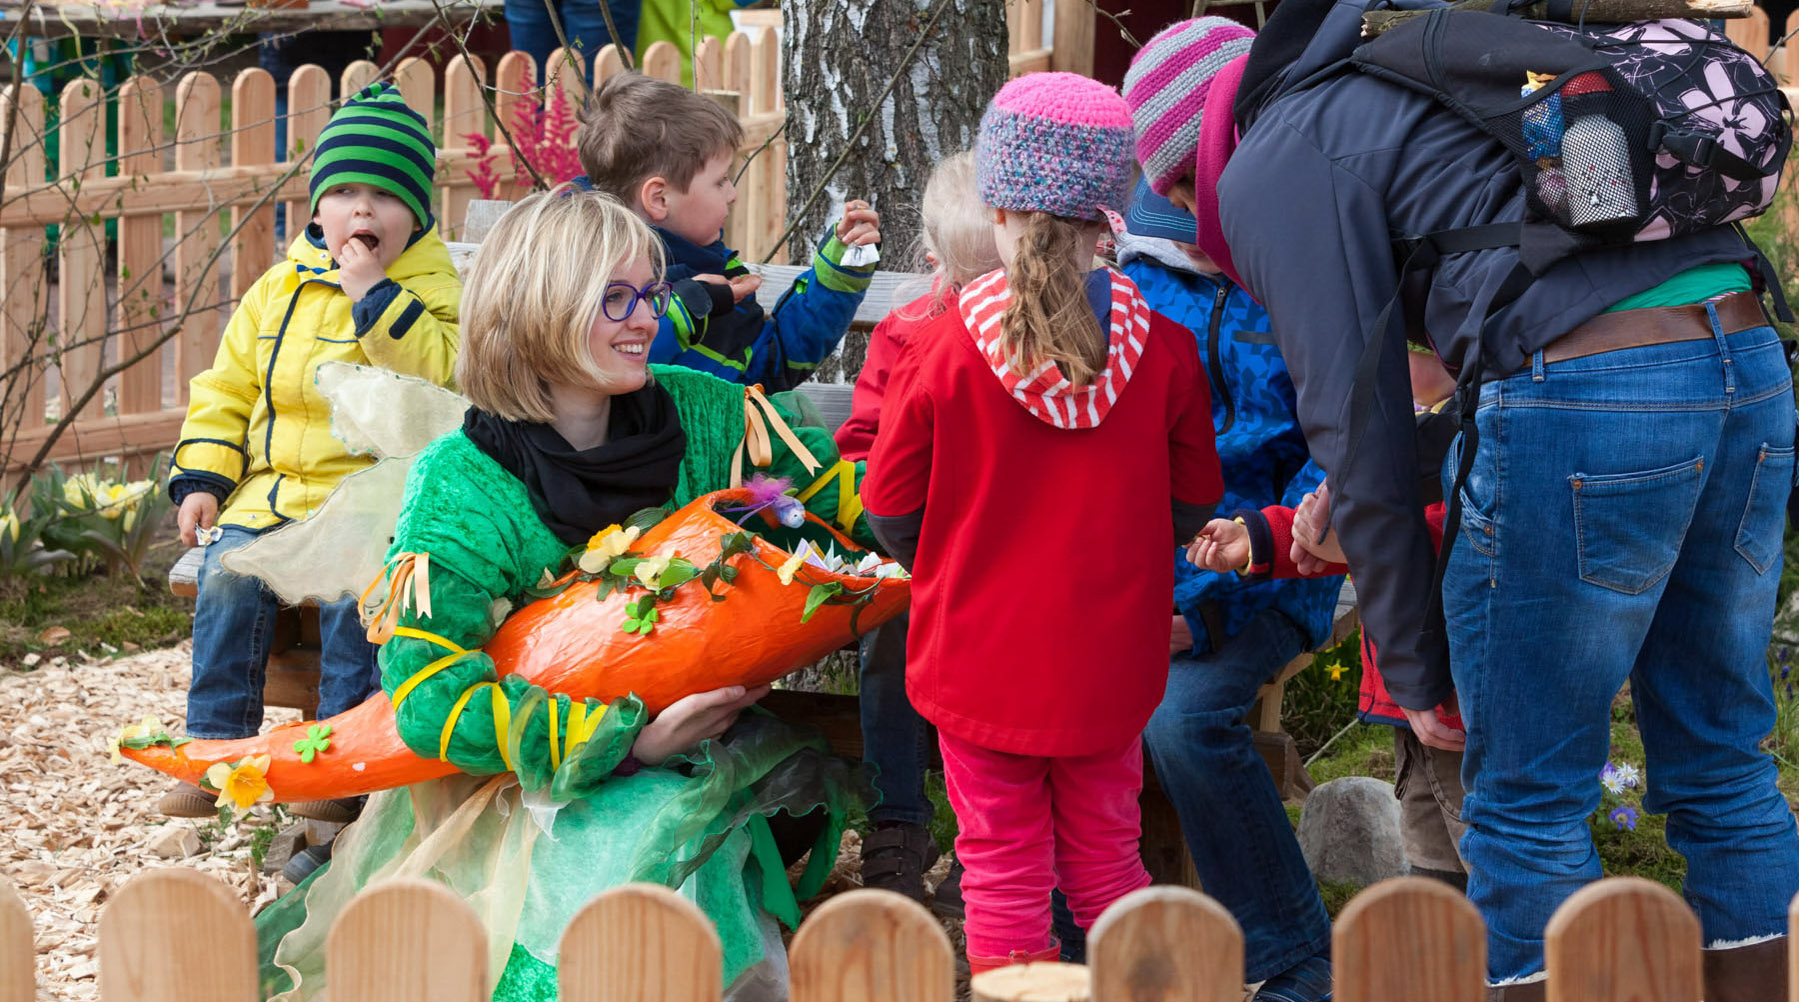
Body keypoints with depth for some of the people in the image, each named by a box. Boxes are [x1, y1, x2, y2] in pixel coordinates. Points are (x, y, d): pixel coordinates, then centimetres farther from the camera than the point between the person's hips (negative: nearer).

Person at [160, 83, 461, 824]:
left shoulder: (432, 292, 0)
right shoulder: (278, 291, 14)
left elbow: (440, 380, -19)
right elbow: (227, 388, 19)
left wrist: (375, 296, -19)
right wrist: (202, 478, 6)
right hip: (273, 490, 4)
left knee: (350, 582, -30)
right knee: (228, 572, -20)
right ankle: (216, 746, -9)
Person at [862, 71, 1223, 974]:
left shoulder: (941, 350, -14)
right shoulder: (1162, 348, -8)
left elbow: (890, 509, -5)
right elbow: (1193, 502, 4)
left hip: (980, 658, -2)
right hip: (1107, 663, 2)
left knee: (1003, 875, 7)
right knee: (1105, 859, 17)